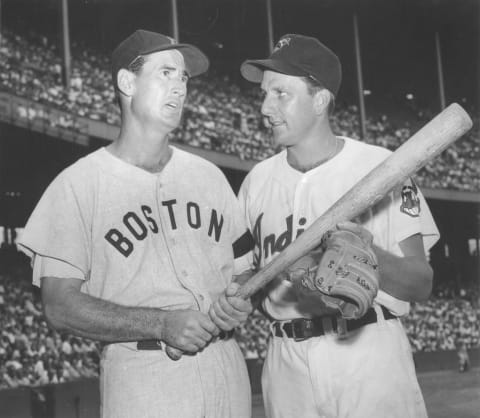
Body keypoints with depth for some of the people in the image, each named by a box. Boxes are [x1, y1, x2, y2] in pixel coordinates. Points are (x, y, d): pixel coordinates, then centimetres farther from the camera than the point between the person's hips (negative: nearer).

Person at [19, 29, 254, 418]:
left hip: (226, 369, 5)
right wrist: (161, 324, -18)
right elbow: (61, 305, -8)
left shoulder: (208, 175, 11)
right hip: (142, 381, -4)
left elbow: (244, 267, 17)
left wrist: (242, 298, -6)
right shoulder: (77, 185, -4)